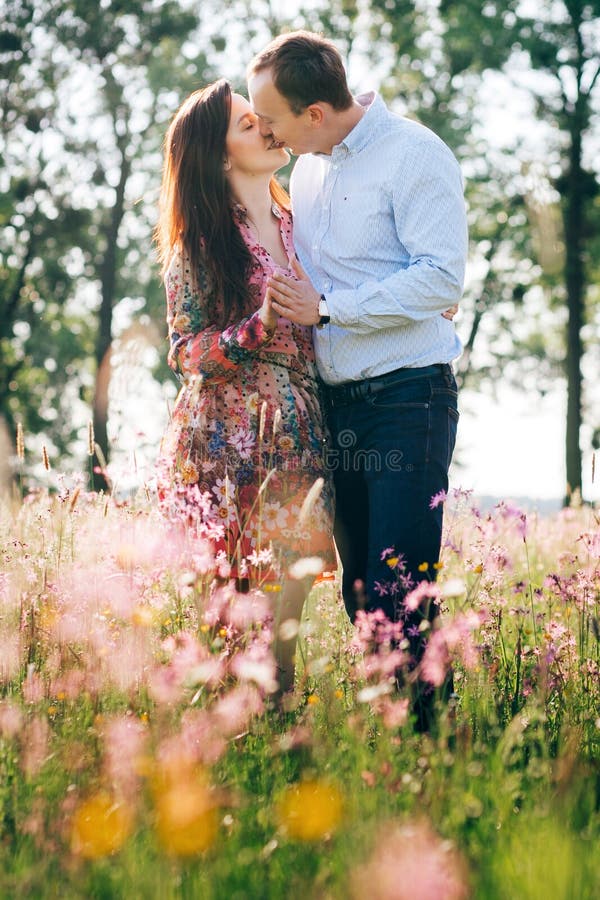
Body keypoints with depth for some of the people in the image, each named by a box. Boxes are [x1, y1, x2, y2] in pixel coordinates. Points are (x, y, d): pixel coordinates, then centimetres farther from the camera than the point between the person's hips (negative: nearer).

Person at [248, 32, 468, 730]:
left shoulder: (413, 154, -9)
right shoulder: (308, 168, 15)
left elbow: (441, 280, -17)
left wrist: (327, 308, -13)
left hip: (408, 401, -7)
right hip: (336, 403, 7)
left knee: (399, 592, -11)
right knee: (358, 591, 9)